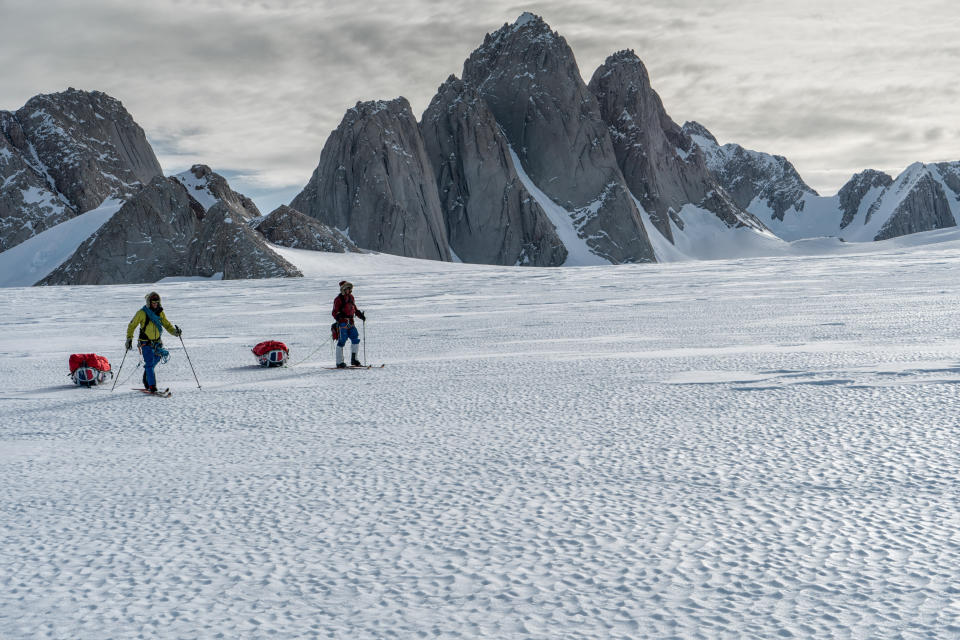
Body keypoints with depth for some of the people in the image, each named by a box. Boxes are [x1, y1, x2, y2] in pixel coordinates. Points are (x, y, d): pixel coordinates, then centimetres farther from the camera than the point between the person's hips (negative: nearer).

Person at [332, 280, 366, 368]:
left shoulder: (351, 297, 16)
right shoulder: (338, 299, -6)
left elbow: (355, 309, 26)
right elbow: (335, 312, -10)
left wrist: (361, 315, 12)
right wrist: (339, 316, -30)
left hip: (350, 323, 7)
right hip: (342, 323, -7)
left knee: (356, 339, 2)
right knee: (341, 342, -5)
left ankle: (354, 360, 13)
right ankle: (339, 363, 1)